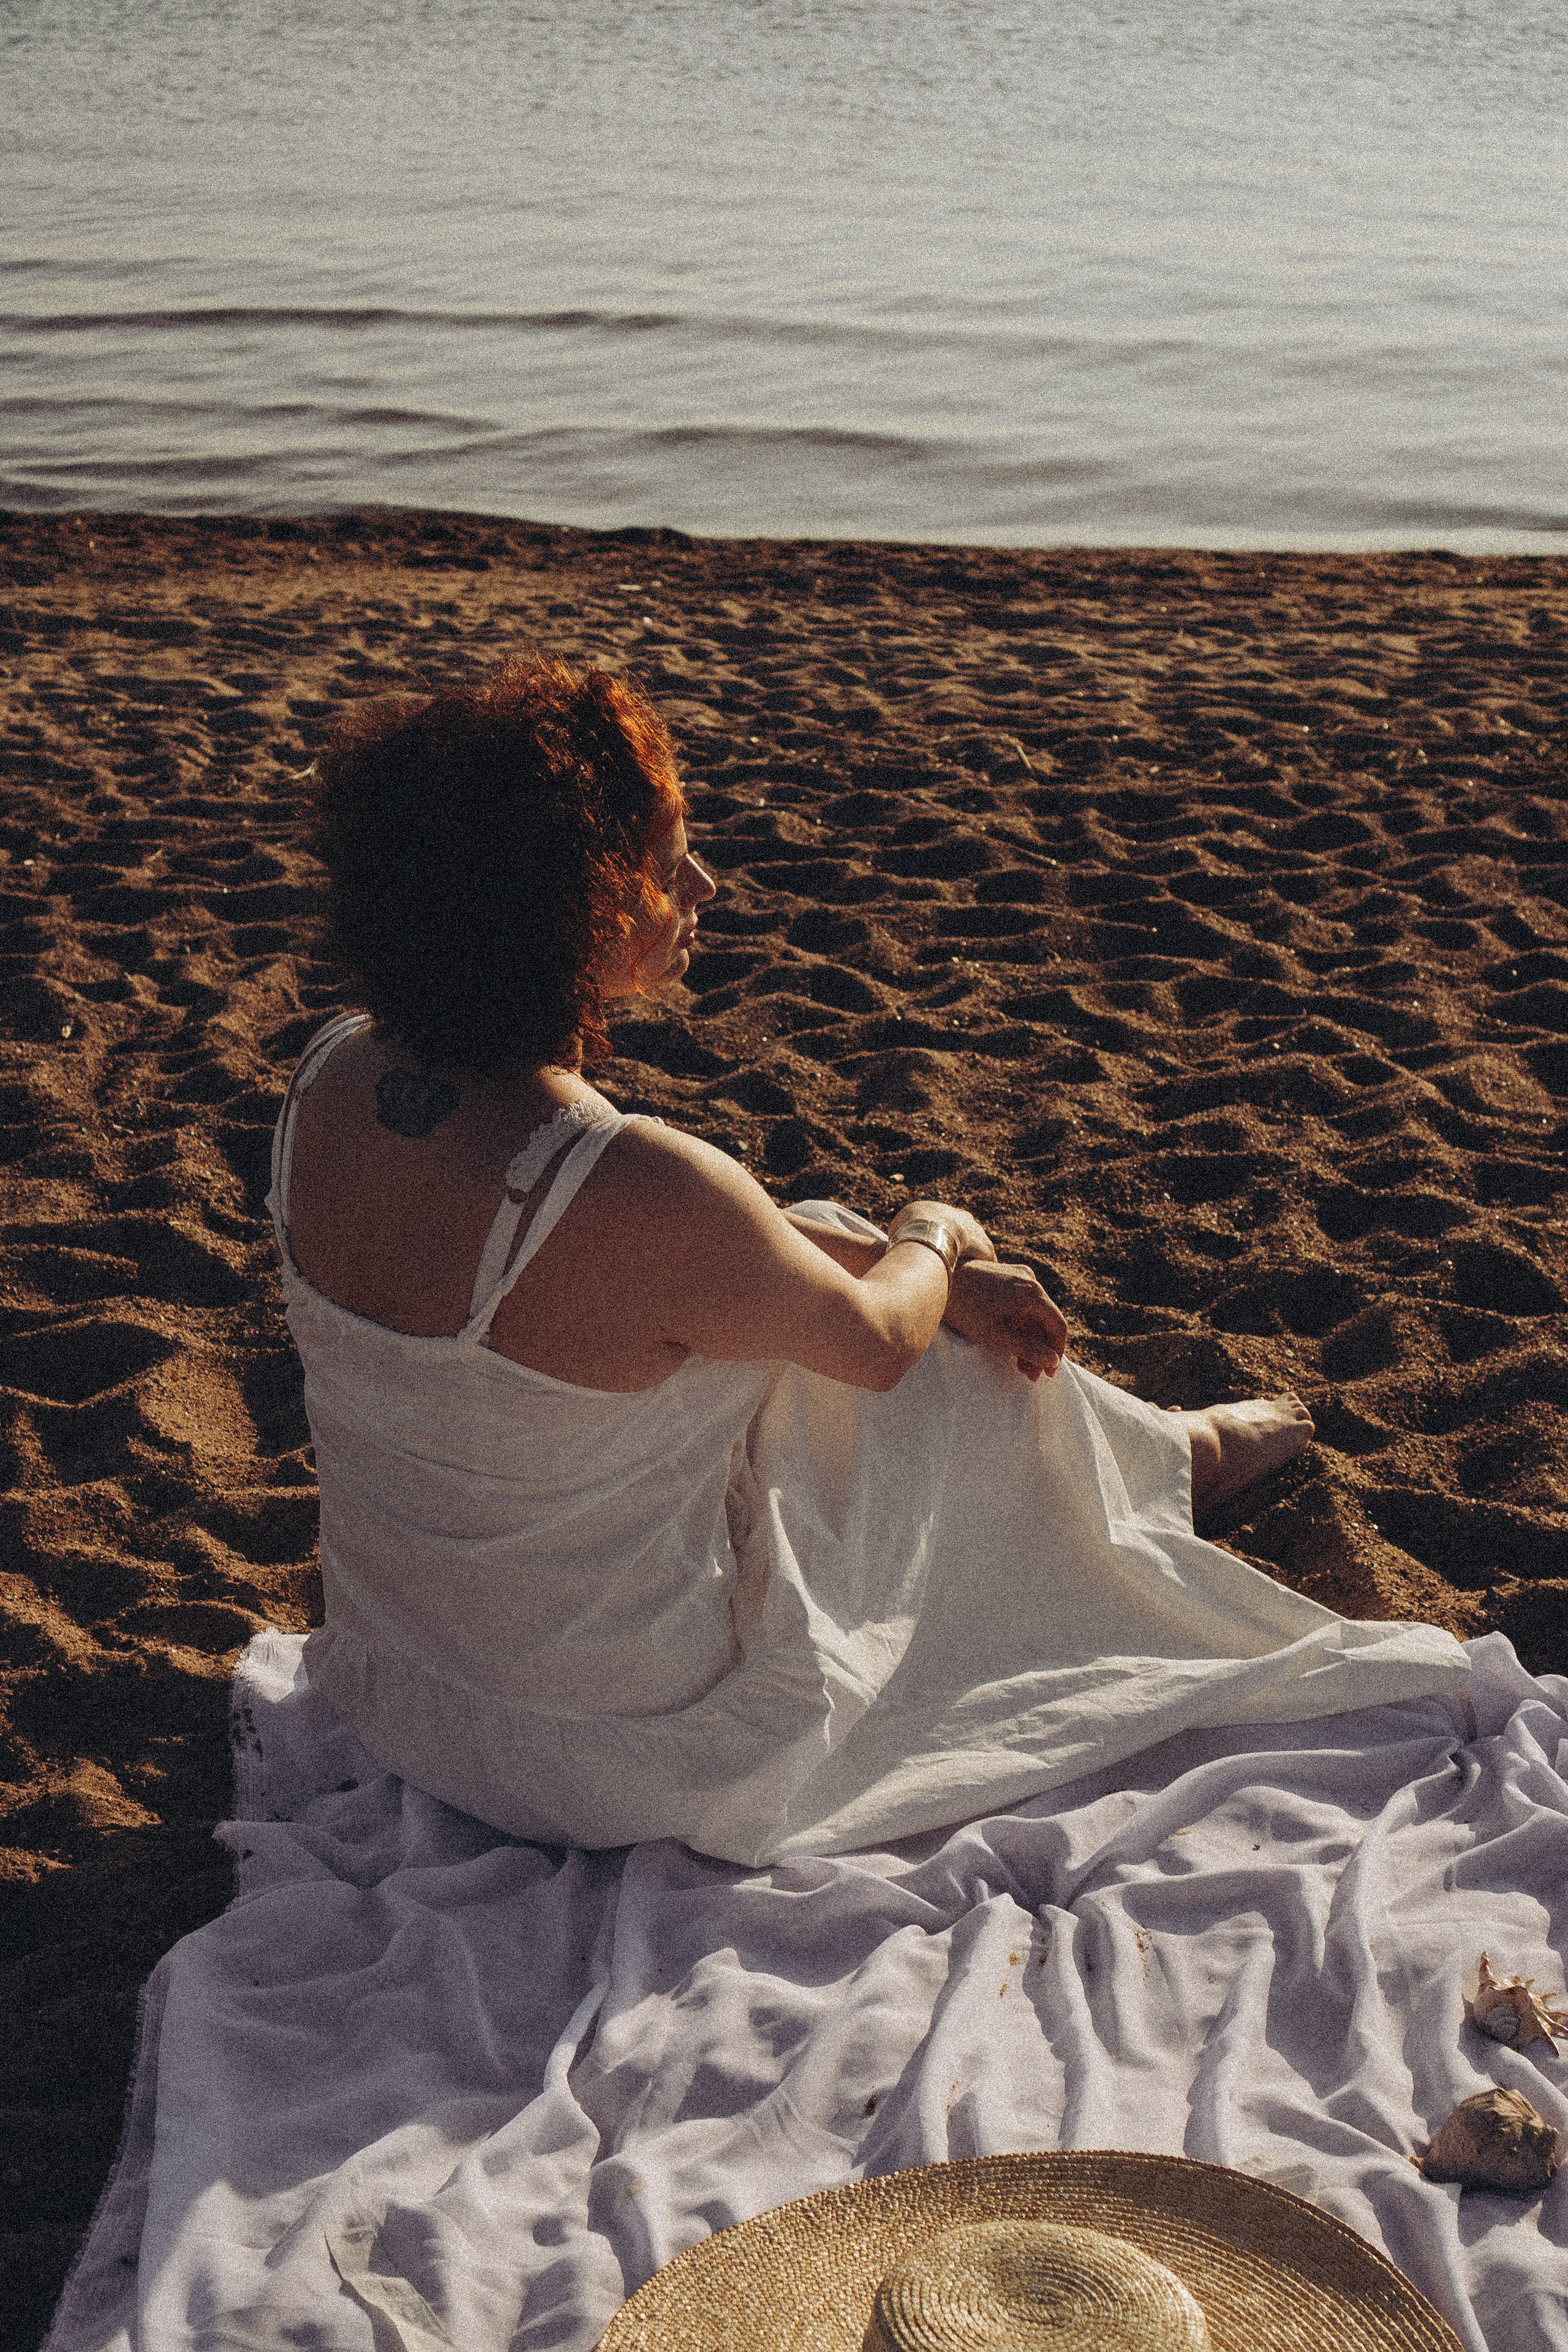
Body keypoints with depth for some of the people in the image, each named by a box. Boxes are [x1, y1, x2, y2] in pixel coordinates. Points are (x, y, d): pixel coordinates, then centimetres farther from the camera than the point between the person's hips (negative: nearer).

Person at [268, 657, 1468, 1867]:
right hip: (625, 1757, -7)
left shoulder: (336, 1077, -12)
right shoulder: (645, 1195, -35)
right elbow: (877, 1339, -12)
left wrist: (890, 1257, 10)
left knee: (810, 1253, 21)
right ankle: (1161, 1461, 47)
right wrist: (936, 1240, 10)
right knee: (966, 1366, 12)